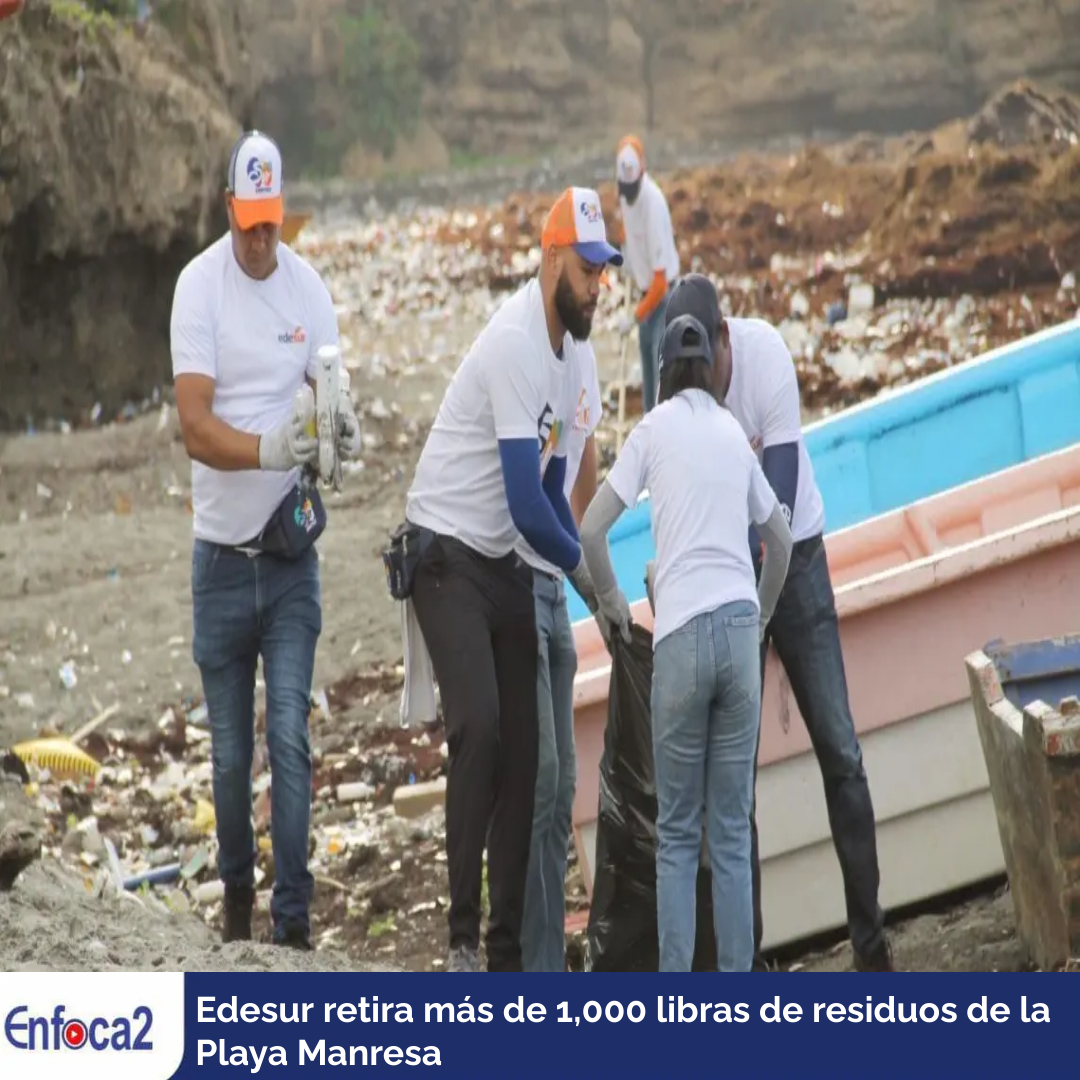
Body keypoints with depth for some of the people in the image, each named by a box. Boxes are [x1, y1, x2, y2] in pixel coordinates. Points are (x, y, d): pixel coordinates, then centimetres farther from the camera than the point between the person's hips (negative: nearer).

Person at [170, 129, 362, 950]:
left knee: (290, 737, -7)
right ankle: (236, 891, 28)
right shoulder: (199, 286, -8)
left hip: (292, 554, 1)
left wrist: (344, 426, -23)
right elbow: (194, 422, -15)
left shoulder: (309, 288, 1)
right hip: (221, 554, -1)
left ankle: (295, 915, -5)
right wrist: (264, 450, -33)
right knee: (230, 749, 7)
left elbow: (332, 393, 1)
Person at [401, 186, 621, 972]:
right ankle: (463, 935, -18)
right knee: (479, 727, -21)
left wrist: (581, 571, 1)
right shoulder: (515, 344, -23)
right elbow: (525, 503, -25)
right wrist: (583, 567, -13)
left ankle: (508, 952, 9)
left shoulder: (572, 352, 6)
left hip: (507, 566, 9)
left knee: (523, 748, 5)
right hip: (447, 557, -9)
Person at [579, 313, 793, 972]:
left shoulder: (656, 428, 7)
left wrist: (609, 598, 16)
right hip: (739, 627, 3)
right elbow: (782, 540, 27)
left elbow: (592, 529, 0)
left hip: (682, 634, -3)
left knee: (678, 833, 4)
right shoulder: (735, 435, 18)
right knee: (733, 832, 7)